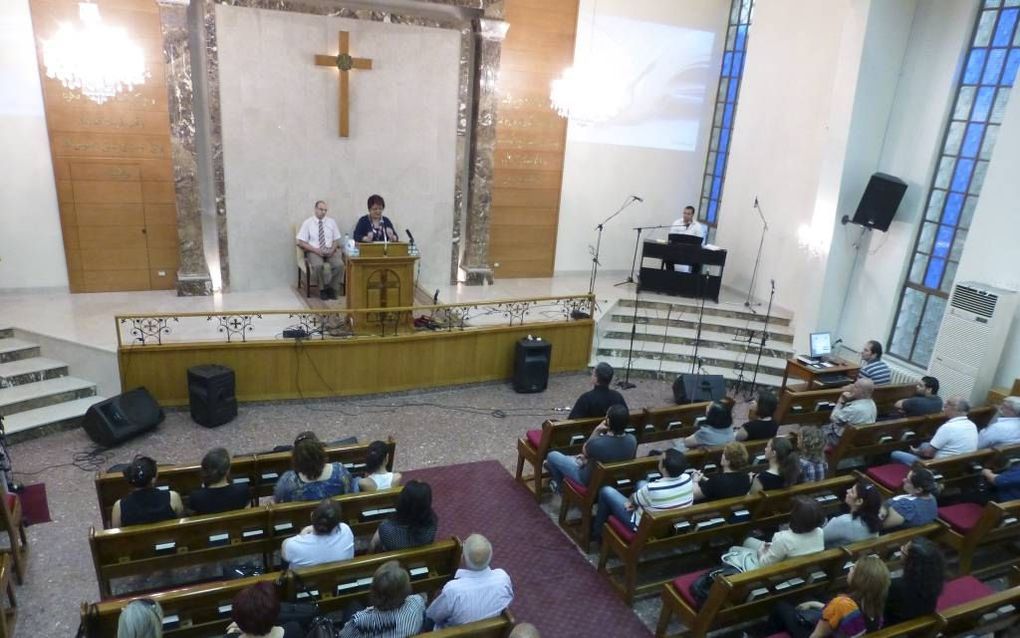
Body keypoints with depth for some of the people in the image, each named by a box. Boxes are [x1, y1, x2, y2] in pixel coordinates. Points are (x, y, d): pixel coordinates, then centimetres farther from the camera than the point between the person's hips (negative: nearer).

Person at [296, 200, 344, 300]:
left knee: (339, 264, -29)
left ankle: (332, 288, -9)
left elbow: (336, 240, 10)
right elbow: (301, 242, -2)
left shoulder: (331, 222, 10)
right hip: (314, 251, -2)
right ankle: (323, 289, -11)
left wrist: (332, 250, -12)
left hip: (330, 251, 2)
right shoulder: (308, 223, 2)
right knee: (318, 265, -35)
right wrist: (316, 250, -16)